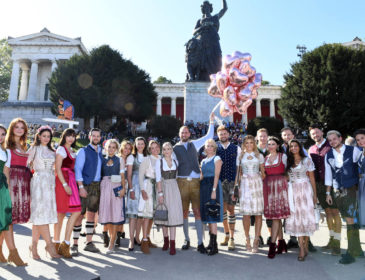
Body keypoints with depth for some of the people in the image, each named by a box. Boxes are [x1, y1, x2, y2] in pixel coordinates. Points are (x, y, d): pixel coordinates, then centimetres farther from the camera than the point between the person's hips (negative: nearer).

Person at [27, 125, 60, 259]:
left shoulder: (52, 151, 17)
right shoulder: (34, 149, 4)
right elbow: (27, 165, -2)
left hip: (50, 183, 5)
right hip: (38, 182, -4)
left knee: (39, 215, 5)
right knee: (41, 213, -8)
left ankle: (34, 245, 12)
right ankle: (49, 244, -3)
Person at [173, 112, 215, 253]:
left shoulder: (194, 144, 14)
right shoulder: (175, 148, 8)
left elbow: (209, 136, 19)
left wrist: (212, 121, 14)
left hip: (196, 181, 1)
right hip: (182, 182, -1)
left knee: (198, 212, -2)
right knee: (184, 212, 6)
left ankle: (200, 243, 2)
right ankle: (186, 240, 21)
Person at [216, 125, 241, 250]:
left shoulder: (236, 149, 4)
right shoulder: (215, 149, 6)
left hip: (232, 182, -1)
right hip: (219, 182, 1)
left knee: (231, 209, 1)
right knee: (222, 208, 8)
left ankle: (231, 238, 9)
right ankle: (226, 234, 24)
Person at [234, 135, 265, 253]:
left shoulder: (259, 156, 11)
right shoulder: (240, 156, 12)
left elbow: (263, 172, 11)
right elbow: (238, 173, 12)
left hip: (257, 184, 0)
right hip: (245, 185, 0)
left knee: (258, 212, -3)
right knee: (246, 213, -2)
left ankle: (256, 240, 3)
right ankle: (247, 240, 9)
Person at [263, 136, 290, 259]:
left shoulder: (283, 156, 4)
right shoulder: (265, 158, 15)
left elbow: (286, 171, 6)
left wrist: (282, 181, -1)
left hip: (280, 185, -4)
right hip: (268, 186, 4)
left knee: (277, 214, -9)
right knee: (275, 215, 6)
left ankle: (272, 244, -8)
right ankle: (281, 242, 16)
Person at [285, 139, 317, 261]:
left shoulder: (307, 160, 3)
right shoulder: (288, 162, 11)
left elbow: (312, 178, 4)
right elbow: (287, 177, 11)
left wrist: (314, 194, 1)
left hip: (305, 190, -2)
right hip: (293, 191, 2)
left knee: (306, 216, -3)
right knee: (296, 217, -2)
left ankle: (305, 246, 11)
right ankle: (302, 249, 2)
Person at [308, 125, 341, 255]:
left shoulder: (331, 146, -5)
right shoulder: (311, 150, 10)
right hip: (318, 184, 5)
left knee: (335, 212, -1)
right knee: (327, 211, 13)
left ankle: (337, 242, 6)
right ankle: (331, 239, 24)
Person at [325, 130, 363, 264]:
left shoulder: (353, 151, -2)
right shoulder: (328, 155, 8)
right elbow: (328, 175, 11)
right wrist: (328, 193, 11)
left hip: (352, 189, -3)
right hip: (337, 191, 3)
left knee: (351, 219, -9)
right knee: (348, 219, 8)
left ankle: (351, 253, -1)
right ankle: (357, 249, 21)